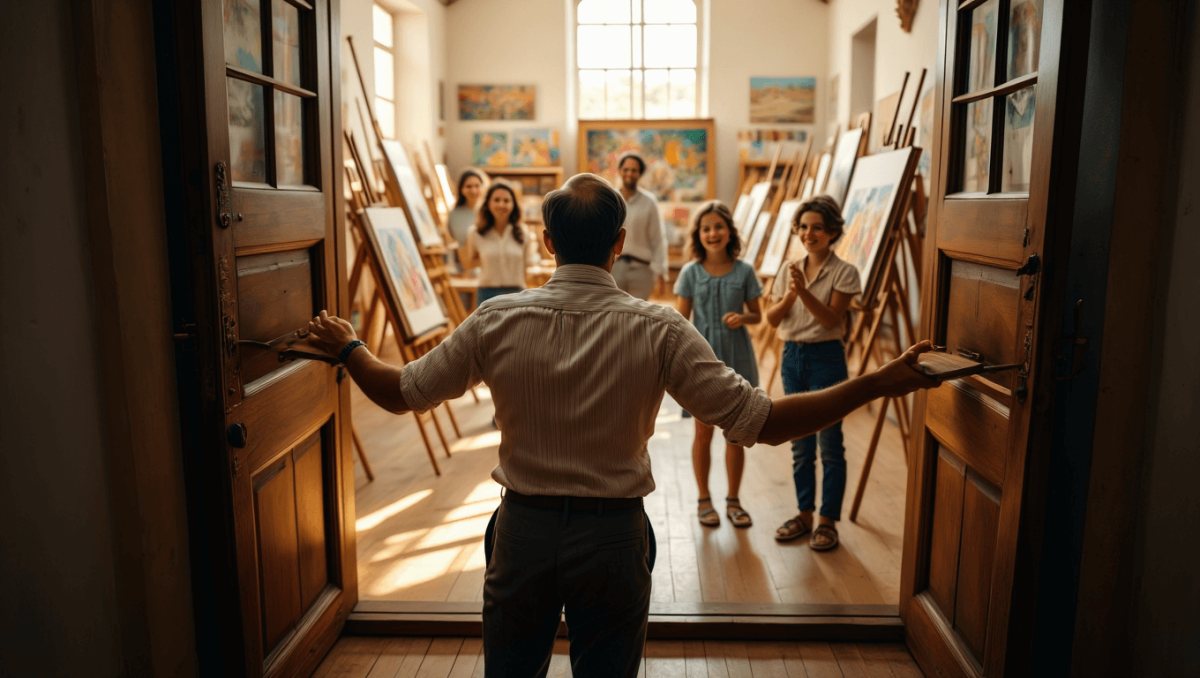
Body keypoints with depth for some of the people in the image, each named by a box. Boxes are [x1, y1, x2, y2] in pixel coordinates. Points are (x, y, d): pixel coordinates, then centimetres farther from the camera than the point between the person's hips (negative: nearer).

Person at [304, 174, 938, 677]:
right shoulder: (659, 330, -15)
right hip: (613, 534, -1)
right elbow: (760, 421, -16)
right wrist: (879, 383, -9)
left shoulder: (497, 320, -10)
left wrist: (348, 346, 21)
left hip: (522, 530, 1)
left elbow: (401, 391, 1)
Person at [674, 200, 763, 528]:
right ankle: (704, 501, 24)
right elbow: (682, 320, 0)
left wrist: (742, 318, -16)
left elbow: (756, 315, 7)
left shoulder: (744, 271, -2)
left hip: (736, 357, 1)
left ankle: (733, 501, 25)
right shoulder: (691, 272, -3)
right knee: (704, 432, 9)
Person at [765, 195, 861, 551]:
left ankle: (828, 522, 13)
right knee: (799, 444, 13)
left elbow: (831, 318, -17)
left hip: (826, 358, -5)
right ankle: (804, 514, 26)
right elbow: (772, 319, 0)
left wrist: (804, 292, -29)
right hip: (792, 356, 5)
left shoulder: (844, 272, -6)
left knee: (829, 444, 2)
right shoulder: (789, 269, 7)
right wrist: (789, 297, -19)